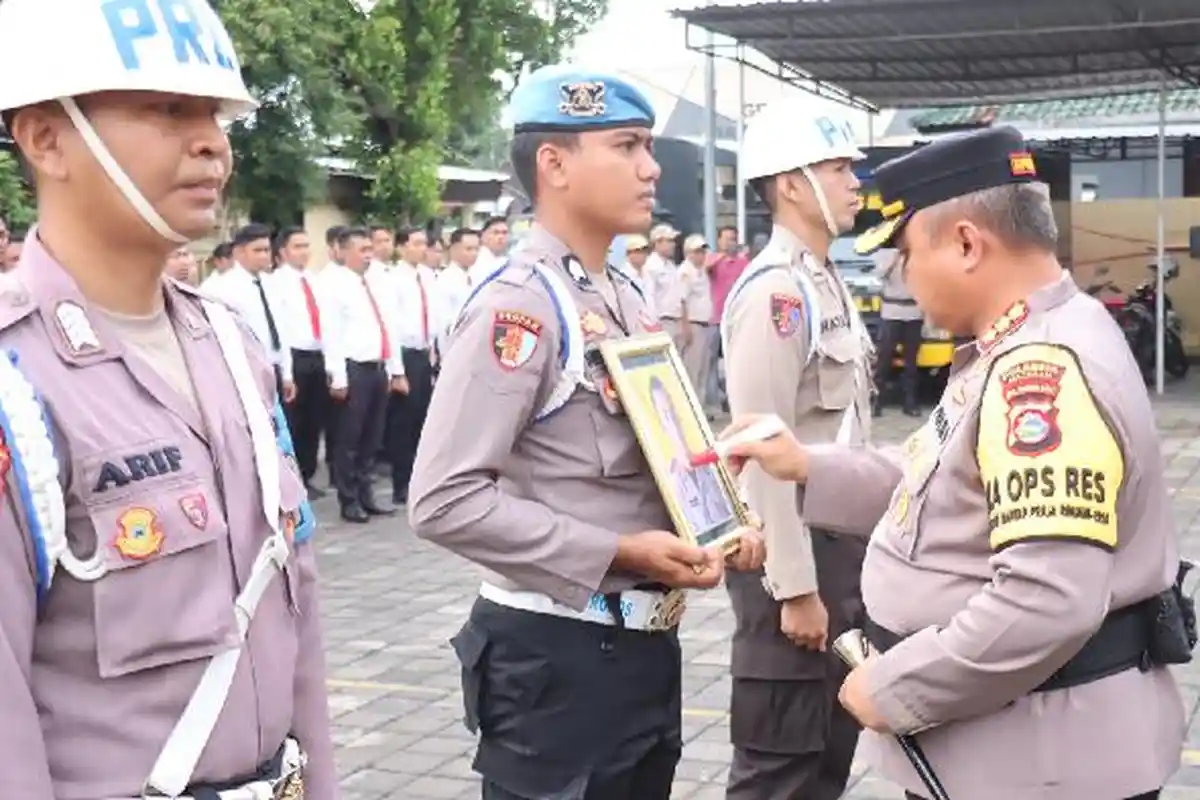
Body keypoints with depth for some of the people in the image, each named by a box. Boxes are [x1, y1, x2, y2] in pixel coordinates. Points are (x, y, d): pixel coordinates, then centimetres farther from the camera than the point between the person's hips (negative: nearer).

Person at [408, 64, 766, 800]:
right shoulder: (519, 306, -17)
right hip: (557, 658, -8)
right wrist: (617, 554, -22)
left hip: (648, 642, 9)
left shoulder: (628, 300, 10)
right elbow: (445, 499, -24)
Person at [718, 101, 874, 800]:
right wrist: (794, 587, -22)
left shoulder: (828, 283, 13)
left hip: (839, 541, 10)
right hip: (794, 551, -9)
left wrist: (852, 554, 17)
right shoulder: (774, 292, -18)